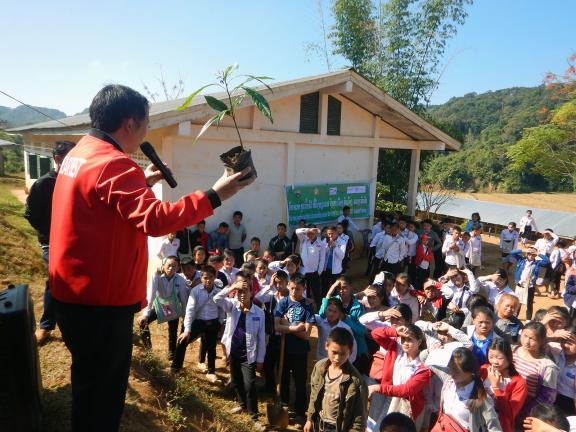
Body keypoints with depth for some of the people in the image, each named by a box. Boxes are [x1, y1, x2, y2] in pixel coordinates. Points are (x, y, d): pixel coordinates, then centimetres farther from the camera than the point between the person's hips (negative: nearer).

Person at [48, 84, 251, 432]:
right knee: (103, 391, 7)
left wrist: (143, 182, 17)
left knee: (92, 383, 27)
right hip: (101, 301, -10)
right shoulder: (113, 164, -23)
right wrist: (213, 197, -33)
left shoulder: (79, 154, 10)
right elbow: (155, 219, -35)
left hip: (77, 292, 10)